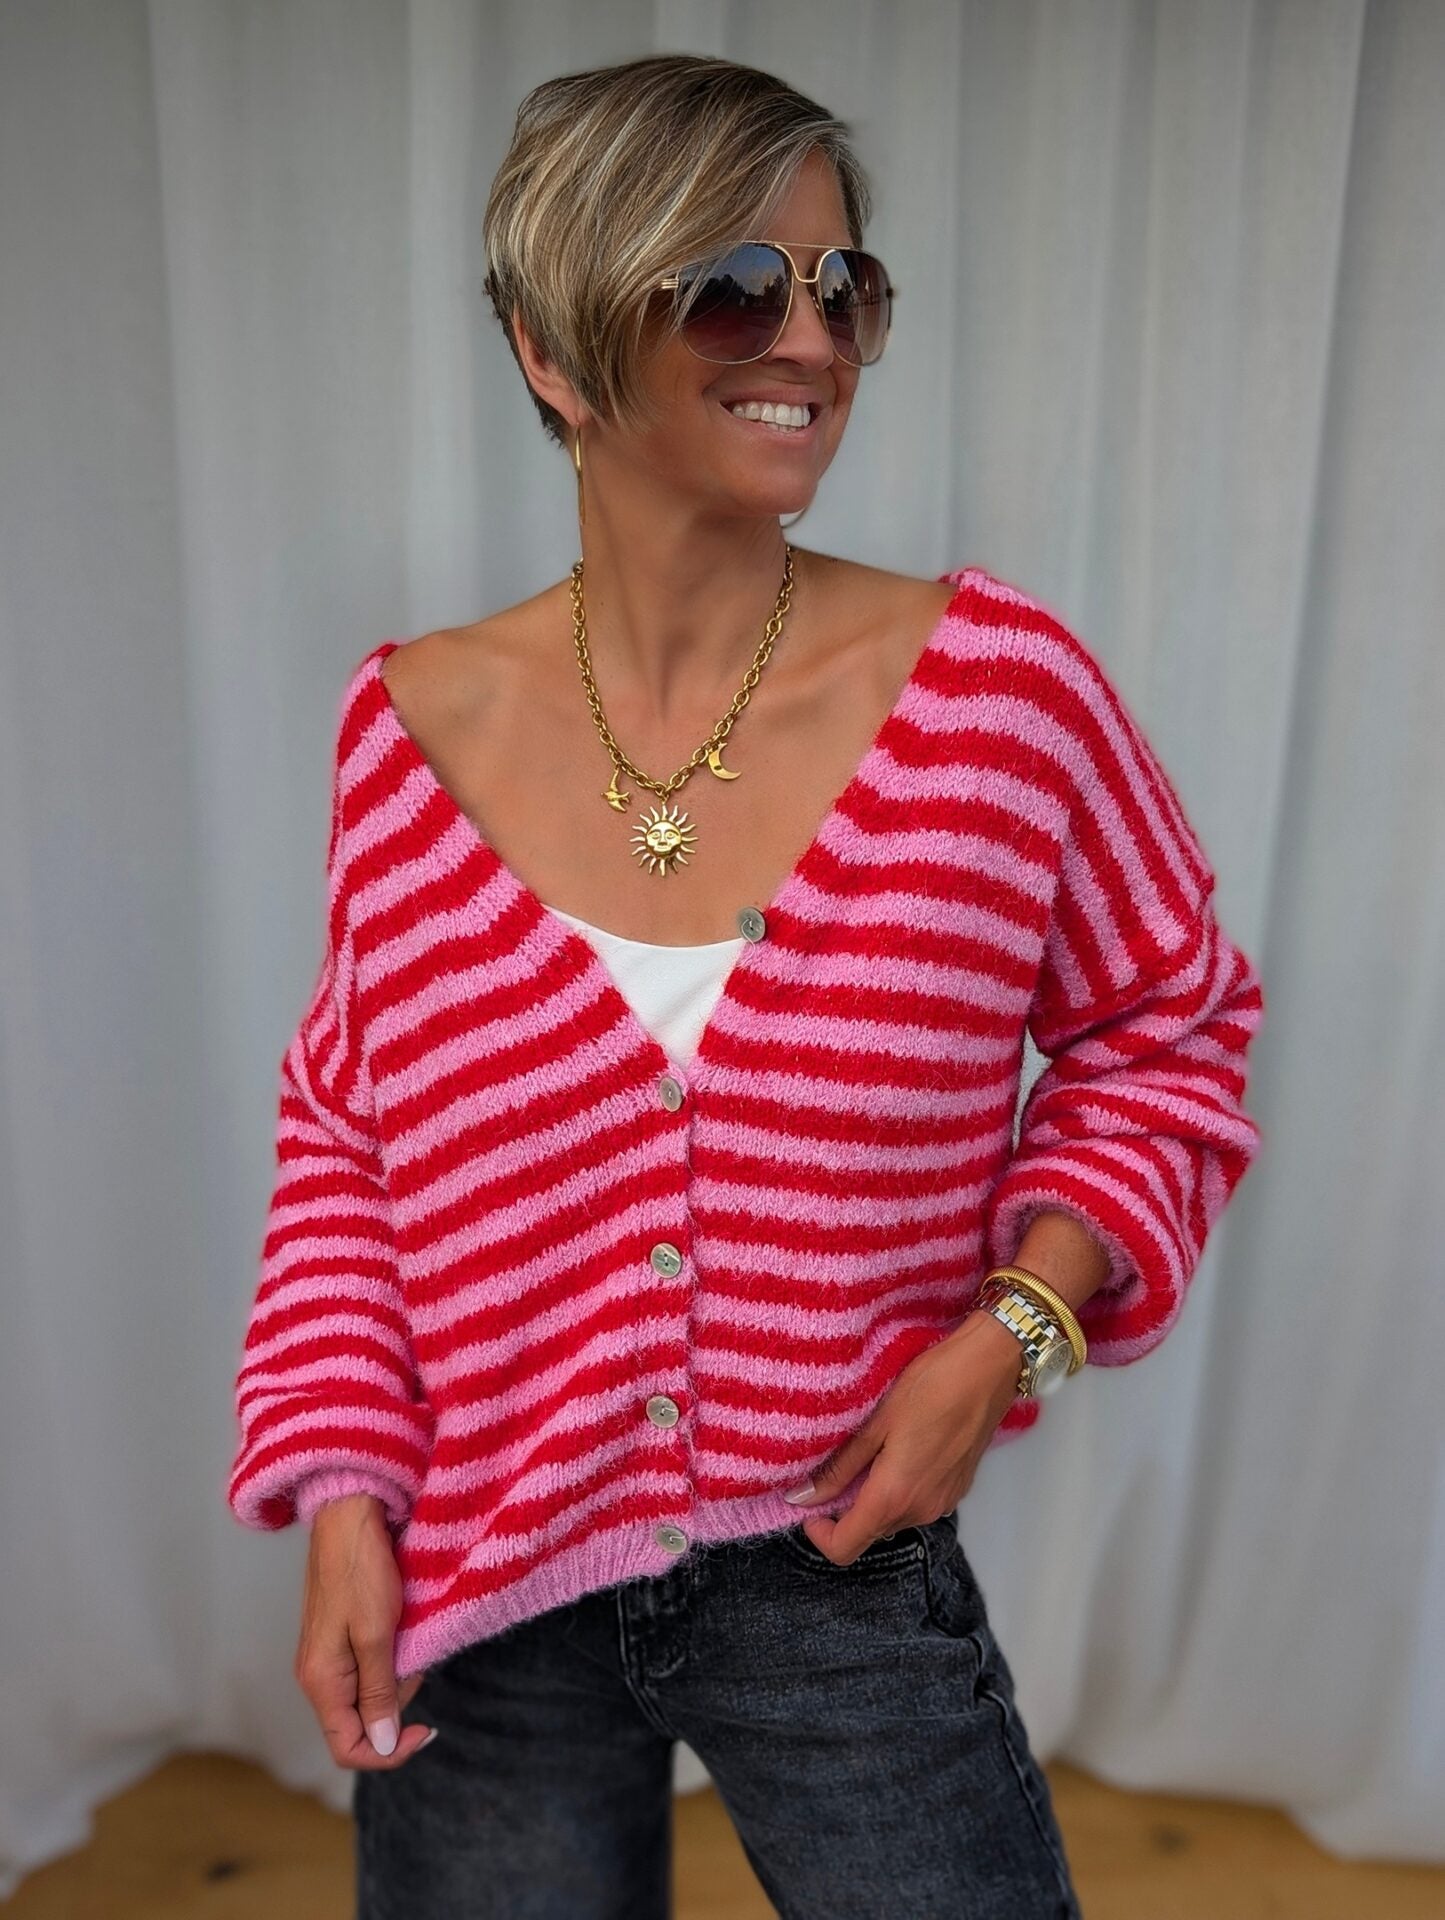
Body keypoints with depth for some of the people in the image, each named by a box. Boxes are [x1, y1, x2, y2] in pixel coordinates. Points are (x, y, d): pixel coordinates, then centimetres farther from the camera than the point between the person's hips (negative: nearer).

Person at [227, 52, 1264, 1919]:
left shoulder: (1000, 688, -13)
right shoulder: (410, 728, -8)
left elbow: (1164, 1033, 1)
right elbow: (342, 1134, 2)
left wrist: (1014, 1324, -12)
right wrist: (342, 1493, -5)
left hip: (842, 1568, 0)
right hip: (475, 1598, 2)